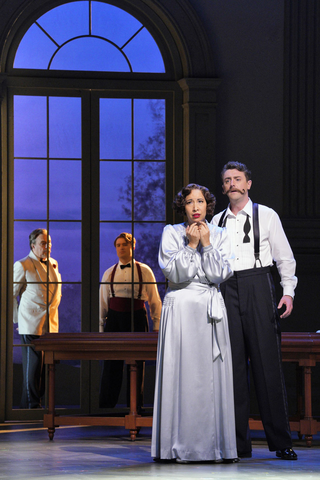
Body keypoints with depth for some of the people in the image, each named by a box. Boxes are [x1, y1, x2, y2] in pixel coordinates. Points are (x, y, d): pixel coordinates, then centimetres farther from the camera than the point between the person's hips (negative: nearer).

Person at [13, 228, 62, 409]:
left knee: (46, 365, 5)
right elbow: (11, 294, -2)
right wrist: (18, 319, -2)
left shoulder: (53, 264, 14)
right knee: (33, 365, -7)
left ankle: (37, 400, 13)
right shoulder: (23, 266, -6)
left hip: (51, 324, 7)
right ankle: (31, 405, -2)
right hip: (31, 324, -6)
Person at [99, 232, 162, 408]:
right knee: (111, 365, 0)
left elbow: (154, 300, 7)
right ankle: (106, 406, 6)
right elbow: (102, 302, 12)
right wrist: (100, 328, 9)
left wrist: (157, 326, 4)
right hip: (114, 319, 1)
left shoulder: (144, 271, 4)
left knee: (136, 364, 4)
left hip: (137, 318, -1)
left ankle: (135, 406, 13)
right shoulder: (109, 273, 9)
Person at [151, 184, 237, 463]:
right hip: (181, 308, -2)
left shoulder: (220, 235, 10)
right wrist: (191, 245, -12)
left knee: (213, 375, -2)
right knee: (182, 374, -6)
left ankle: (215, 445, 1)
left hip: (211, 308, 2)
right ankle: (181, 447, -4)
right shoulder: (172, 233, 3)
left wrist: (207, 244, -9)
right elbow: (174, 274, -6)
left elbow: (220, 275, -2)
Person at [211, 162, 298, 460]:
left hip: (258, 287, -3)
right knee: (233, 365, 1)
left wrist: (288, 291, -3)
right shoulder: (217, 221, 14)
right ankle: (239, 443, 4)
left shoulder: (266, 216, 7)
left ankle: (281, 442, -3)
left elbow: (284, 257, 7)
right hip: (226, 290, 3)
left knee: (267, 363, -6)